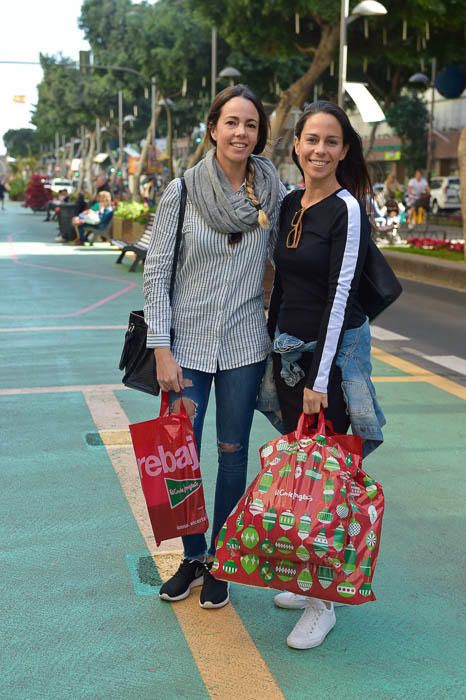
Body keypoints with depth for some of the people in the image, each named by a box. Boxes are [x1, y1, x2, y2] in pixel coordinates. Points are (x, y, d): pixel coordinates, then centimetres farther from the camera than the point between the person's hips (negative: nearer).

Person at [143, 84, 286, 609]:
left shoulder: (273, 192, -2)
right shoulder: (183, 190, -7)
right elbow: (156, 271, -6)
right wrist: (161, 349, -10)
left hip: (244, 346, 1)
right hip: (188, 343, -1)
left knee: (232, 453, 10)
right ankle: (192, 556, 28)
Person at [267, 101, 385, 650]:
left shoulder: (347, 209, -13)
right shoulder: (289, 204, 9)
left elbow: (339, 296, -17)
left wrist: (319, 378, -18)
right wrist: (273, 348, 15)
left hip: (334, 350, -7)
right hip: (288, 347, 7)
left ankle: (324, 601, 8)